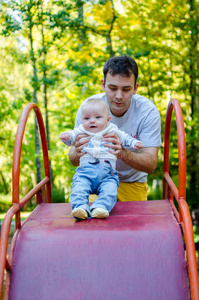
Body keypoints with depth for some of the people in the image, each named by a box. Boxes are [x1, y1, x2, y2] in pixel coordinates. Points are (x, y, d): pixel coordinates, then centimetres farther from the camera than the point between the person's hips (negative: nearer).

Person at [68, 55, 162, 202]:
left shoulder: (148, 111, -17)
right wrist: (77, 154, -37)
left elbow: (151, 164, -23)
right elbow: (73, 159, -11)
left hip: (132, 182, 1)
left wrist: (122, 153, -43)